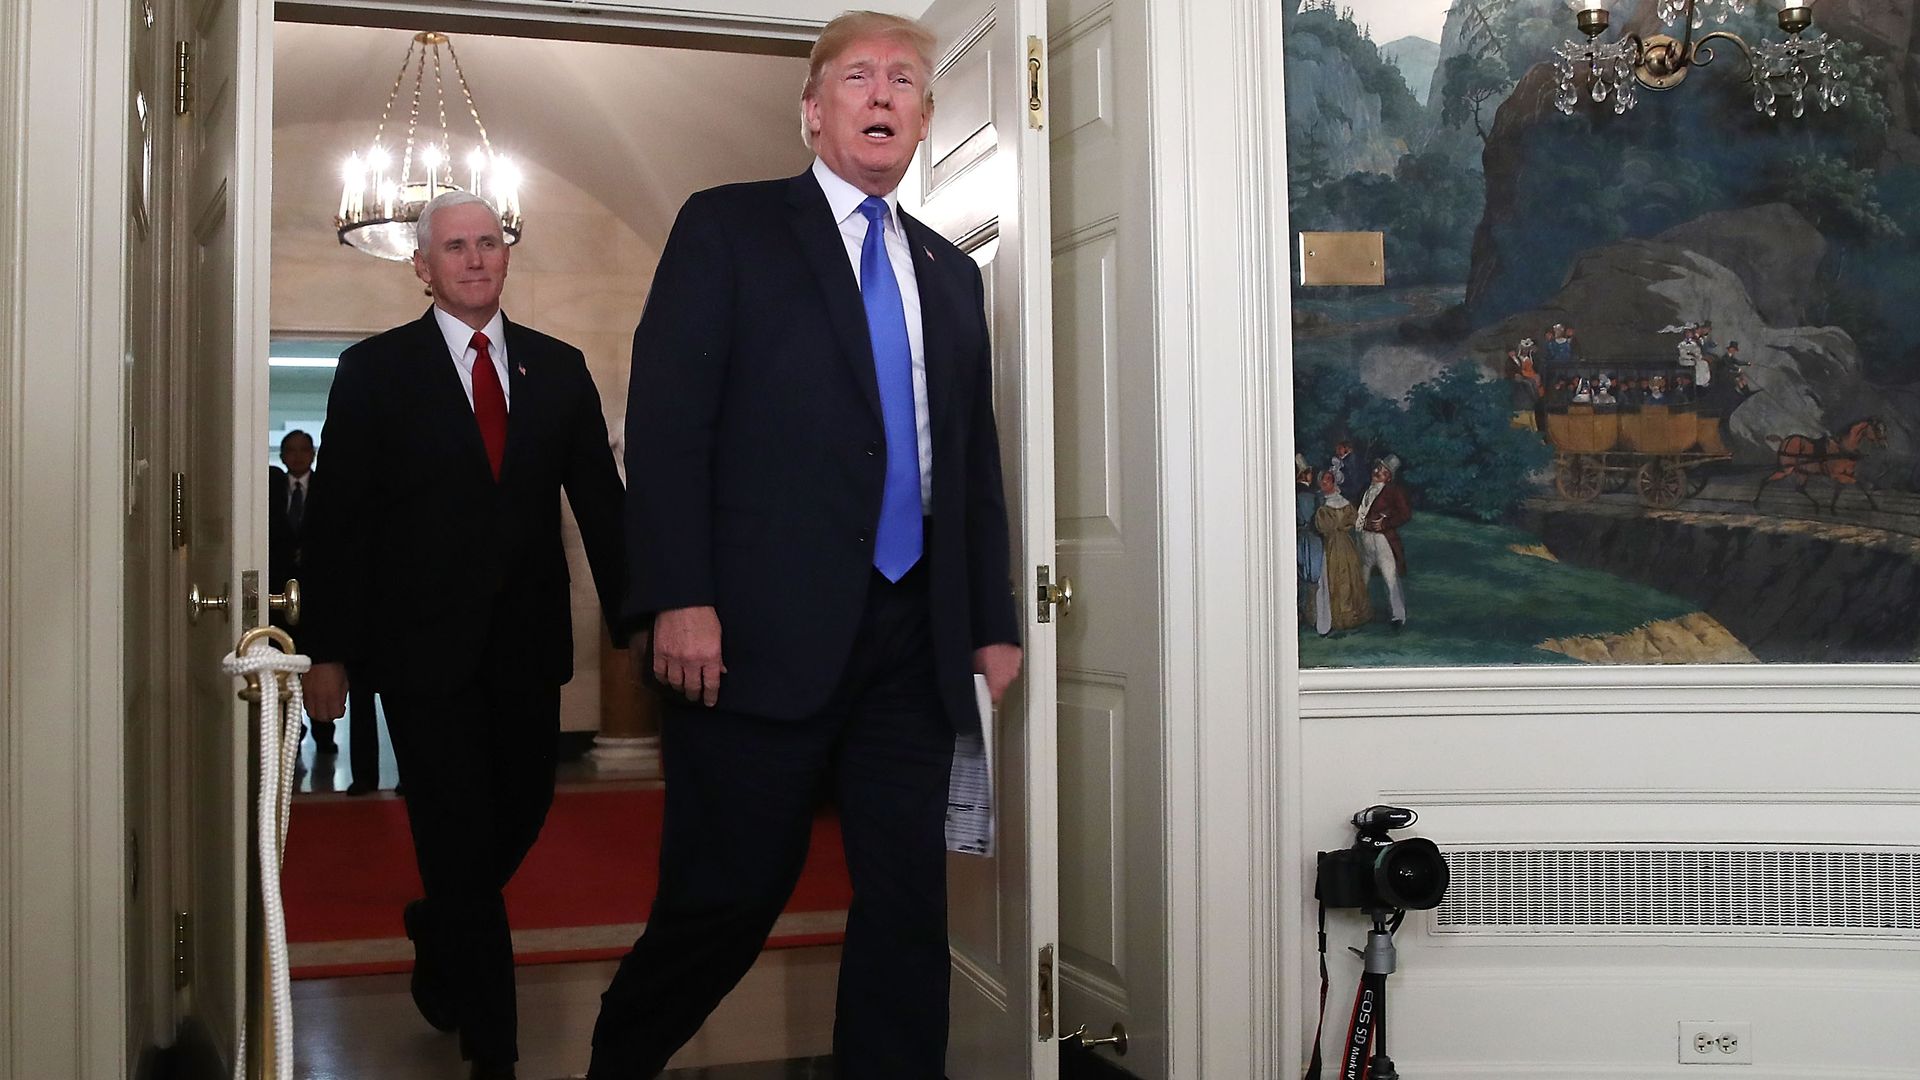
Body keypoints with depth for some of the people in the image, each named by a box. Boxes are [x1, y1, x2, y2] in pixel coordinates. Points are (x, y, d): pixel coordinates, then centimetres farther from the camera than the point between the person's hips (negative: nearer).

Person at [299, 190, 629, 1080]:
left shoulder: (558, 367, 8)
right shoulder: (374, 370, 0)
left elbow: (600, 500, 7)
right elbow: (339, 519, -2)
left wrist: (632, 618, 3)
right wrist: (328, 651, -5)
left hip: (528, 640, 4)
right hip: (425, 641, -3)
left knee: (523, 809, 12)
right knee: (458, 836, 2)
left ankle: (437, 934, 44)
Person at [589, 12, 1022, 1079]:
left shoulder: (951, 273, 20)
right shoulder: (727, 227, 5)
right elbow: (666, 418, -5)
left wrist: (993, 622, 13)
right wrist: (679, 599, -15)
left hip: (912, 635, 5)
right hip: (763, 629, -5)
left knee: (910, 897, 5)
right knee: (729, 893, 1)